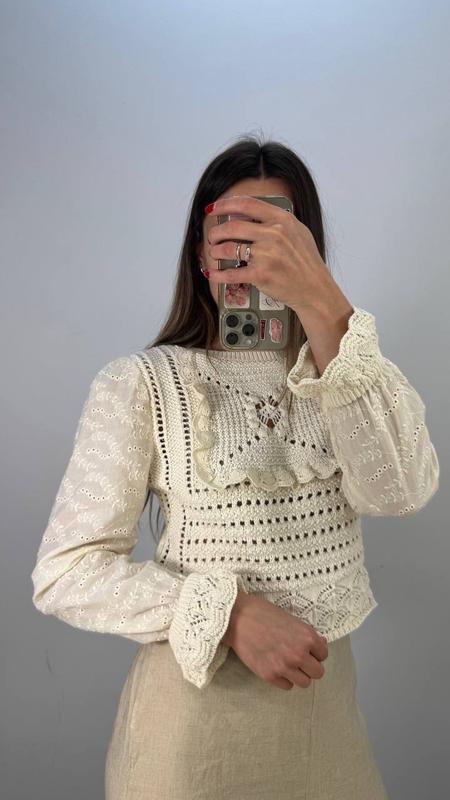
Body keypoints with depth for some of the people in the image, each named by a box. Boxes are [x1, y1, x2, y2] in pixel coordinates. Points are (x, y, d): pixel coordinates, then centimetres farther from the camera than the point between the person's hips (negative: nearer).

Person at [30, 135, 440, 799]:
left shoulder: (349, 366, -1)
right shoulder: (140, 383, -11)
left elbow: (401, 492, -21)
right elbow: (65, 573, -12)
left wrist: (324, 308, -31)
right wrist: (230, 613, -23)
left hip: (325, 690, 3)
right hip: (195, 700, -3)